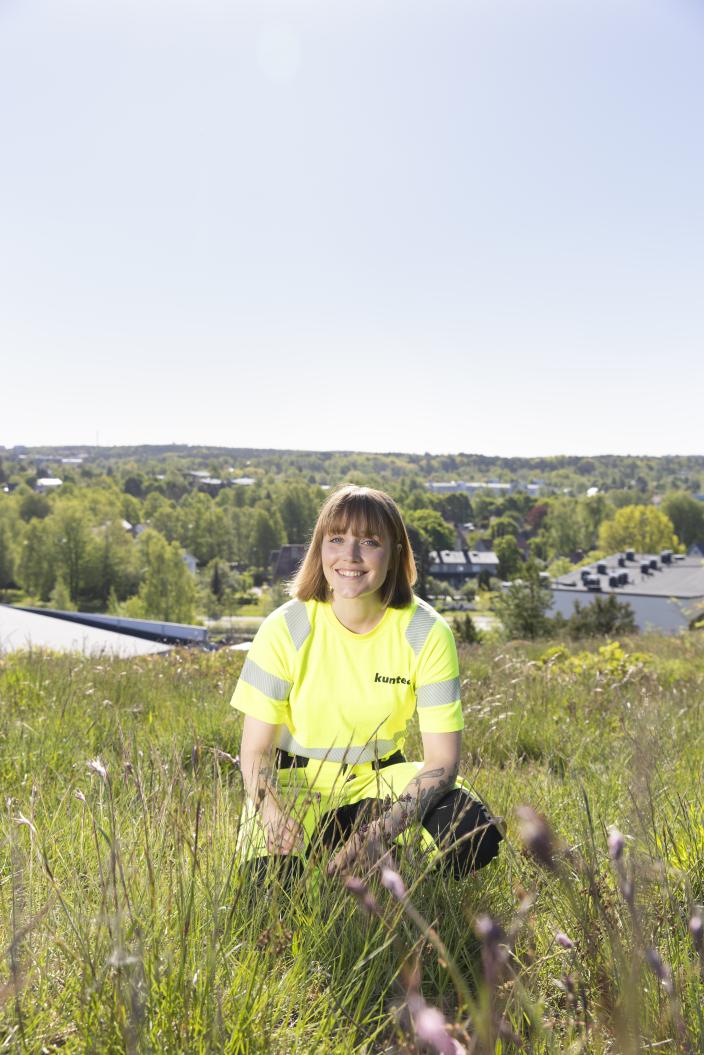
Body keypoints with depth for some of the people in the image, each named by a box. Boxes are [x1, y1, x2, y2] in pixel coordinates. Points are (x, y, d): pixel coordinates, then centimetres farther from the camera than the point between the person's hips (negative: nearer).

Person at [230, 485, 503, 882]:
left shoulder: (427, 634, -17)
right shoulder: (286, 629, -18)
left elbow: (442, 758, -17)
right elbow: (256, 750, -12)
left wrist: (384, 829, -33)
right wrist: (274, 812, -33)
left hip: (381, 778, 1)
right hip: (298, 780, -1)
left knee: (476, 837, -25)